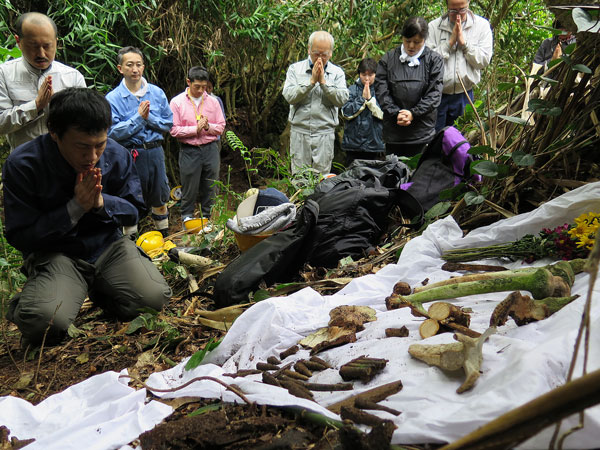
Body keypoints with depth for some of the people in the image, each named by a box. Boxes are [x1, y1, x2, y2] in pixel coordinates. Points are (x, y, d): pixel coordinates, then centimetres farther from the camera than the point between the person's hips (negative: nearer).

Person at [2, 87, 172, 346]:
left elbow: (134, 211, 3)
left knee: (155, 298, -20)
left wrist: (102, 203, -19)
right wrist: (76, 207, -21)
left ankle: (96, 289, 11)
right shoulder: (22, 165, -15)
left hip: (107, 246, 3)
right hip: (54, 253, -3)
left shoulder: (117, 156, -5)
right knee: (43, 323, -31)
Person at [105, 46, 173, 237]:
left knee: (160, 198, 14)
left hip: (155, 151, 3)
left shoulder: (157, 93, 4)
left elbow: (168, 123, 3)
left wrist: (149, 117, -13)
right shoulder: (113, 98, -6)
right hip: (129, 155, -3)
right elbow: (113, 132, -13)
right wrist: (139, 117, -16)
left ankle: (164, 235, 30)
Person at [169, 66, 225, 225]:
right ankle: (187, 217, 21)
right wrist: (195, 129, -14)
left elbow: (221, 127, 8)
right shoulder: (177, 102, -1)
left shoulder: (213, 101, 7)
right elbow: (174, 130, -7)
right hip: (189, 151, -2)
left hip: (210, 149, 3)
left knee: (210, 187, 9)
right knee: (189, 188, 4)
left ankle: (208, 217, 23)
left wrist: (208, 126, -11)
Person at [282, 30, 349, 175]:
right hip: (299, 132, 0)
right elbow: (289, 96, -9)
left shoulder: (337, 72, 7)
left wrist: (323, 81, -12)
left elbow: (342, 100, -7)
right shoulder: (295, 69, 6)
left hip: (325, 133, 0)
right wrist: (311, 81, -12)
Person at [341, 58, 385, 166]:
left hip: (375, 144, 0)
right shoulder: (352, 90, 5)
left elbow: (382, 114, -7)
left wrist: (370, 98, -10)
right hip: (353, 144, 0)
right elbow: (346, 113, -6)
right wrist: (362, 98, -6)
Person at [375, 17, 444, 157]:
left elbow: (435, 93, -3)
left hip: (422, 131, -1)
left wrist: (413, 113, -13)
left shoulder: (434, 60, 3)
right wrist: (395, 113, -12)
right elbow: (381, 90, 0)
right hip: (393, 130, 2)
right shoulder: (388, 59, 6)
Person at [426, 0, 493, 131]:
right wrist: (450, 42, -15)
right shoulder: (434, 26, -2)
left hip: (464, 96, 1)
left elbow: (484, 61, -6)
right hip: (436, 95, -1)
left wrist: (463, 41, -13)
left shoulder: (482, 25, 2)